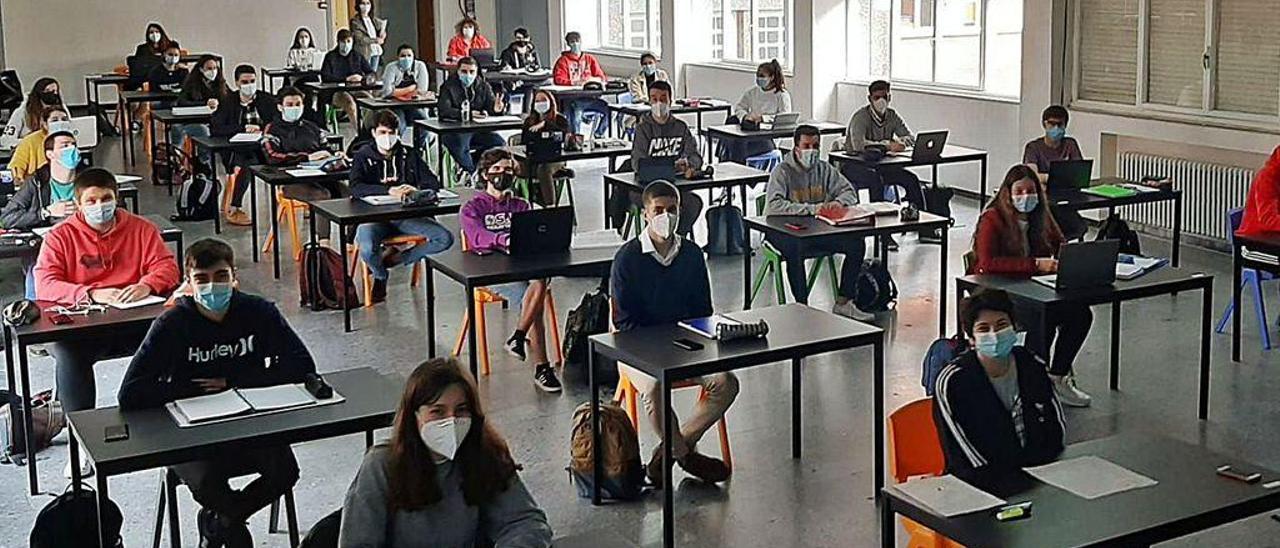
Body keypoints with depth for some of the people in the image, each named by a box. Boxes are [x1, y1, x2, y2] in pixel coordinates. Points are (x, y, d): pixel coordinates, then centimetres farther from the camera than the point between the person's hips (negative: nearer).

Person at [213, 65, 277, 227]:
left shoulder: (267, 100, 14)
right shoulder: (229, 102, 9)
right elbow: (214, 128, -4)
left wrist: (260, 128, -13)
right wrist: (244, 128, -11)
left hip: (262, 148, 2)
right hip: (238, 150, -2)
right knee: (249, 163, -35)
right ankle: (234, 210, -26)